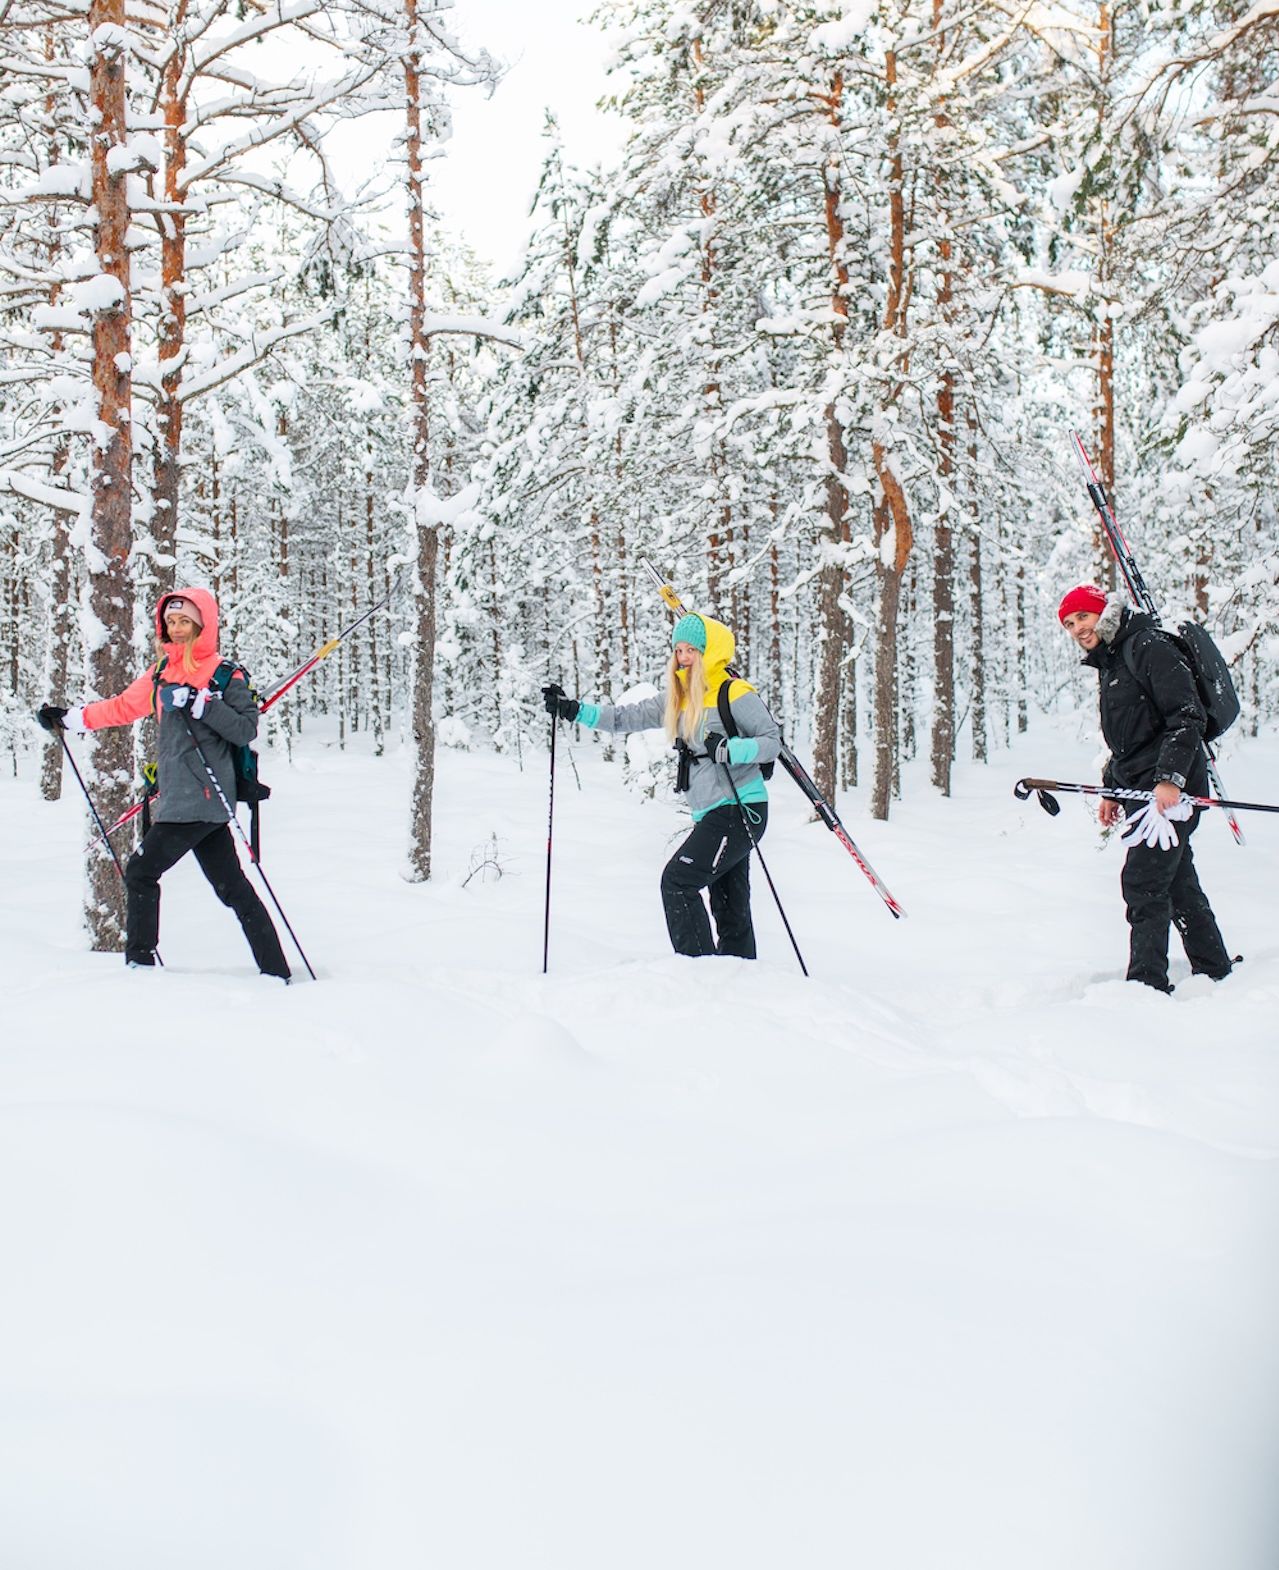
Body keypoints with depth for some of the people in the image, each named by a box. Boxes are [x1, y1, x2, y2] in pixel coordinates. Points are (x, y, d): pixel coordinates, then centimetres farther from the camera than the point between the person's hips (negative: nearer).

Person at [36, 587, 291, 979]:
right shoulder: (163, 674, 16)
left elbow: (245, 730, -13)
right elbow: (123, 707, 25)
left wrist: (200, 703, -20)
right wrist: (69, 719, 25)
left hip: (200, 798, -7)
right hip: (180, 798, 7)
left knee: (141, 872, -3)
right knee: (231, 886, 6)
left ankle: (140, 960, 7)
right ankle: (275, 971, 8)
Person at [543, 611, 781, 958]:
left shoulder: (735, 694, -6)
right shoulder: (678, 700, 15)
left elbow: (772, 740, -10)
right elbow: (626, 717, 14)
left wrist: (729, 749, -26)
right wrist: (574, 710, 5)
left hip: (739, 810, -8)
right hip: (712, 816, 8)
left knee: (678, 880, -15)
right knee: (729, 908, 10)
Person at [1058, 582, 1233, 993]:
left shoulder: (1149, 648, -13)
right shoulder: (1110, 662, 18)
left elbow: (1187, 716, -20)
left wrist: (1170, 778, -26)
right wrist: (1111, 789, 21)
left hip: (1172, 788, -10)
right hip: (1144, 786, 10)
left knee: (1143, 882, -12)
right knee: (1177, 882, 15)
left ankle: (1147, 982, -9)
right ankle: (1215, 971, 25)